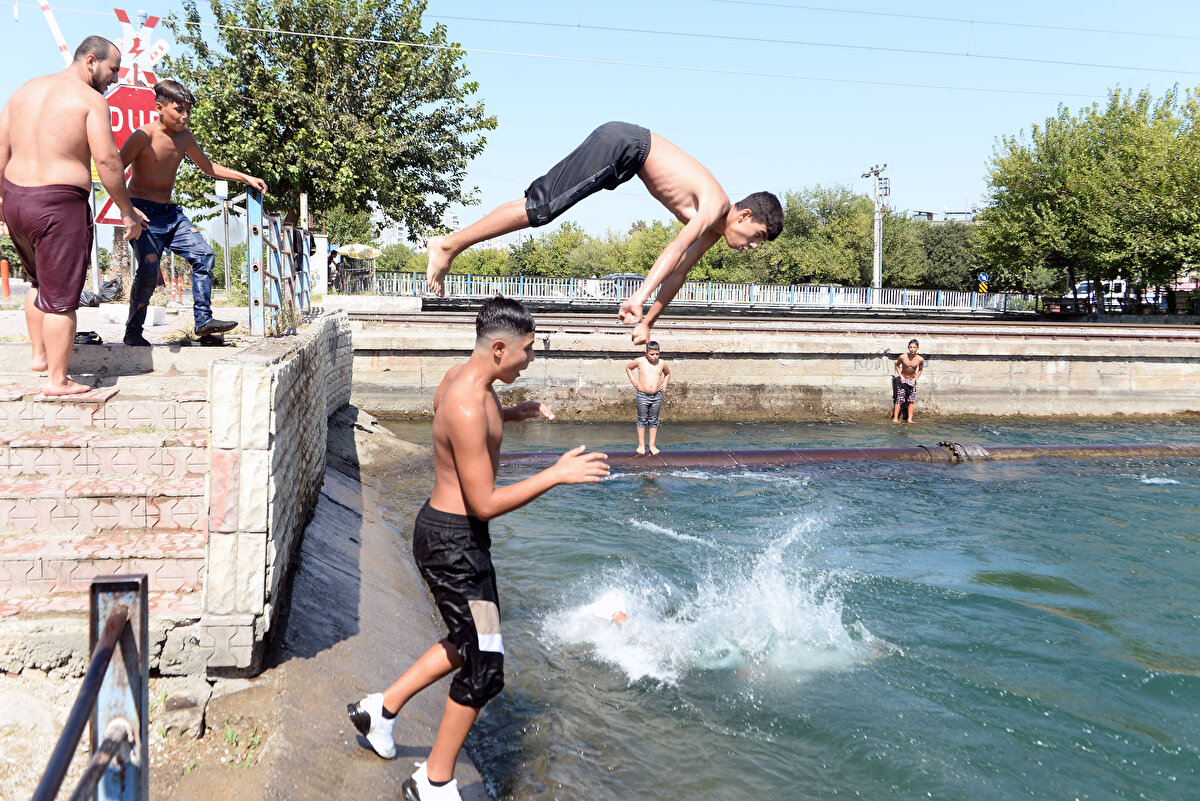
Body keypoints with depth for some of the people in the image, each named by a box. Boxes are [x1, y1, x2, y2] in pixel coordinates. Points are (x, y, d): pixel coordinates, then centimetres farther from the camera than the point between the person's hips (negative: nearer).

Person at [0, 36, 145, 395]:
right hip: (60, 205, -7)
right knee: (61, 296, 2)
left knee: (40, 281, 28)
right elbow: (106, 159, -16)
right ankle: (57, 380, 8)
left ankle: (39, 355, 36)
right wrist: (127, 211, -9)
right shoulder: (91, 99, -9)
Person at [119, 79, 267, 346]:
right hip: (144, 212, -7)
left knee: (204, 254, -6)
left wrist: (246, 178, 16)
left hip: (171, 213, 7)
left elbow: (208, 167, 23)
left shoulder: (184, 138, 8)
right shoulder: (143, 136, -13)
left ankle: (203, 321, 0)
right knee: (148, 271, -15)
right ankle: (132, 332, 2)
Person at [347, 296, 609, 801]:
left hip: (446, 528, 10)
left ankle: (381, 708, 37)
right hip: (452, 542, -10)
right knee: (484, 669, 2)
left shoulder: (459, 378, 4)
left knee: (470, 643, 25)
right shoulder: (468, 408, -27)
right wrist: (557, 475, -25)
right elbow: (484, 503, -26)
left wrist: (514, 414, 16)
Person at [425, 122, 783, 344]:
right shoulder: (716, 204, -17)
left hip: (629, 156, 8)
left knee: (540, 208, 4)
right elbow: (677, 248, -31)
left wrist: (647, 321, 12)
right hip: (621, 144, -8)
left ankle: (450, 245, 4)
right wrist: (639, 297, -41)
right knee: (541, 207, -17)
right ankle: (449, 244, -13)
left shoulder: (715, 230, 10)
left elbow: (677, 271, 14)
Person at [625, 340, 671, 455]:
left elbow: (668, 373, 23)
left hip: (657, 396, 2)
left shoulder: (662, 363, 3)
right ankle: (641, 445, 12)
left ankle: (652, 445, 16)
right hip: (642, 395, -2)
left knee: (654, 421, 9)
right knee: (642, 420, 4)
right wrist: (633, 381, 4)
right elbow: (628, 368, 14)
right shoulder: (640, 361, -3)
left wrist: (664, 384, 9)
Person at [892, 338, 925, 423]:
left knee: (911, 400, 3)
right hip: (903, 379, -2)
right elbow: (897, 365, 0)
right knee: (899, 399, -6)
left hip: (912, 380, 2)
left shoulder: (920, 359, -15)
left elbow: (920, 370, 3)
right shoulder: (903, 357, -19)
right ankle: (895, 418, -1)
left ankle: (910, 419, 8)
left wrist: (914, 379, -8)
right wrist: (901, 376, -11)